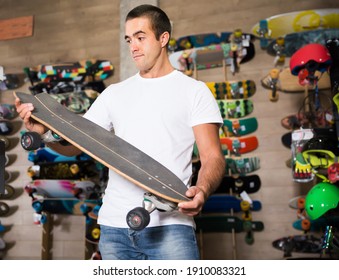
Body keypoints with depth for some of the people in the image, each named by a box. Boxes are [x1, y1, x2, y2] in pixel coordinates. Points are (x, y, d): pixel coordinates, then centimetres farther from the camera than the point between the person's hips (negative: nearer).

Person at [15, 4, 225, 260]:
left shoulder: (194, 91, 4)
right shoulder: (114, 93, 15)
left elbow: (212, 157, -4)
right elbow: (74, 144, 12)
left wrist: (202, 189, -25)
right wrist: (45, 131, -9)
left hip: (169, 226, -3)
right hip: (114, 226, 4)